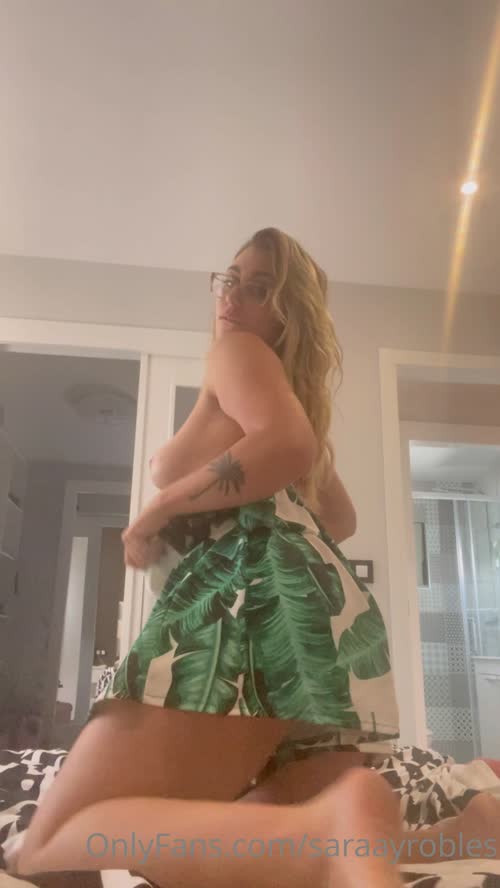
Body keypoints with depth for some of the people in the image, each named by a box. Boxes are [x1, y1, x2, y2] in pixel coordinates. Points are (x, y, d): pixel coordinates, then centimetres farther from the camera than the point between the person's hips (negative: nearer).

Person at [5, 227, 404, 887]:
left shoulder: (236, 350, 11)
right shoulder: (299, 396, 36)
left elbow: (288, 444, -12)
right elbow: (342, 520, 40)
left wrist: (156, 513, -4)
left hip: (251, 588, -9)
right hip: (331, 613, 10)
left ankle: (325, 829, -41)